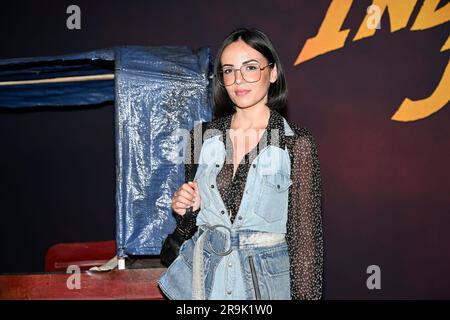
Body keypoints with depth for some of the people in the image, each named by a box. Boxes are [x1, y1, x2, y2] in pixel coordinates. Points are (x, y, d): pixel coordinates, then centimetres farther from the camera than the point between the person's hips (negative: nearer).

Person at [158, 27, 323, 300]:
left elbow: (306, 233, -9)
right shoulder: (203, 136, 1)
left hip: (265, 279, -3)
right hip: (203, 276, 4)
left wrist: (306, 295, -12)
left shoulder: (296, 142, -11)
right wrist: (185, 206, -8)